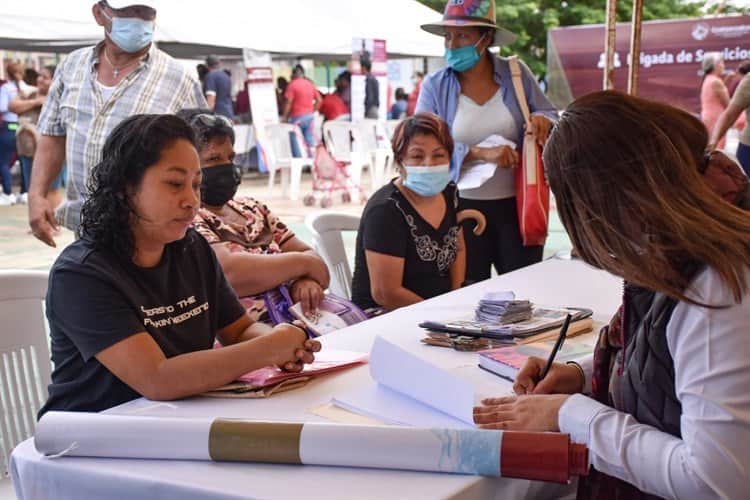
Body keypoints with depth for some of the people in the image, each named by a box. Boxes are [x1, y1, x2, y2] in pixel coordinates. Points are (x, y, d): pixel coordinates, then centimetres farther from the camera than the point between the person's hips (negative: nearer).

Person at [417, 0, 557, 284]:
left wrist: (542, 121, -15)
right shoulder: (434, 86, -3)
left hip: (516, 204, 1)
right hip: (461, 207, -1)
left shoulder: (516, 73, 1)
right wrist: (481, 153, -25)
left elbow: (549, 116, 9)